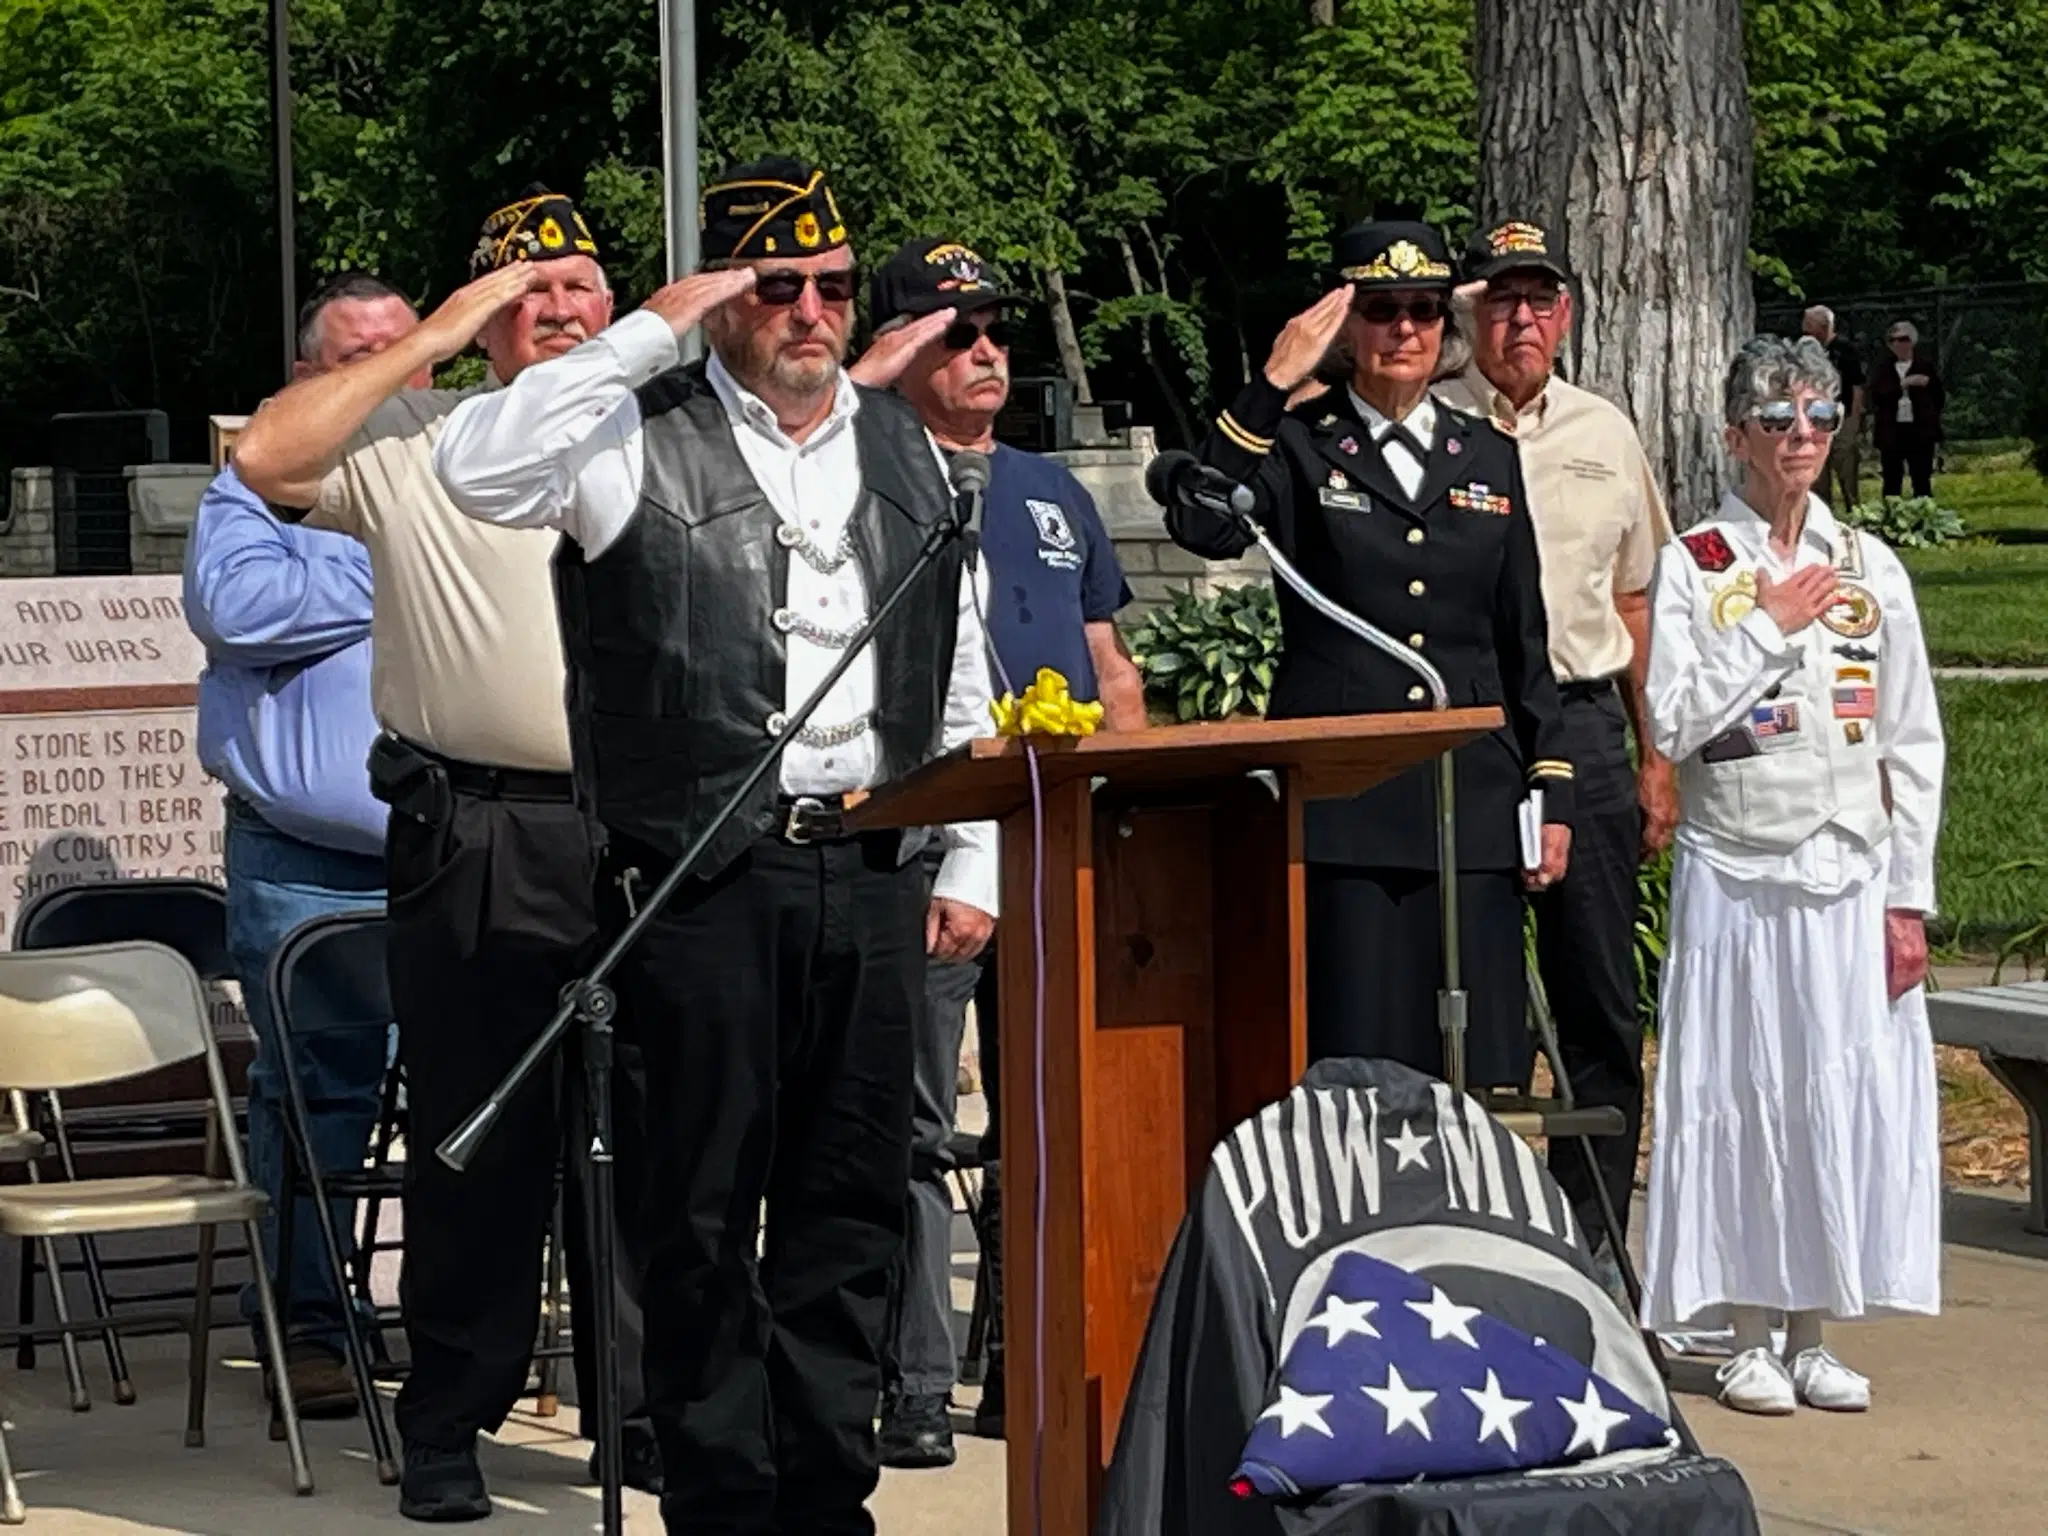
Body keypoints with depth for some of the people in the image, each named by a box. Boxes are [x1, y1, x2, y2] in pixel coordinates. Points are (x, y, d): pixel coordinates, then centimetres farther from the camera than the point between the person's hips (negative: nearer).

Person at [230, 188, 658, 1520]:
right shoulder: (415, 439, 3)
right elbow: (268, 457, -12)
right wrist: (432, 339, -8)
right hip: (472, 843, -2)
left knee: (646, 1135, 6)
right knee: (474, 1140, 4)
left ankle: (650, 1412, 16)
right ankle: (447, 1426, 13)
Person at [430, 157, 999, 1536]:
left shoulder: (906, 449, 15)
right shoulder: (643, 438, -1)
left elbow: (964, 681, 17)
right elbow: (477, 469, -20)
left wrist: (970, 866, 11)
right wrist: (647, 335, -16)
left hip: (875, 872, 5)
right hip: (705, 879, -4)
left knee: (853, 1198, 9)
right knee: (709, 1201, 1)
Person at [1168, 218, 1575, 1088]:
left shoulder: (1488, 457, 16)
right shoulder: (1297, 447, 5)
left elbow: (1524, 640, 17)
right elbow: (1201, 525, -16)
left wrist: (1551, 790, 11)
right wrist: (1274, 383, -17)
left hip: (1472, 803, 3)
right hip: (1340, 805, -3)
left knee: (1479, 1069, 2)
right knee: (1352, 1062, -5)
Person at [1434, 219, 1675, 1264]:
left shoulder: (1606, 434, 13)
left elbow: (1634, 601, 17)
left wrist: (1655, 755, 14)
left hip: (1583, 723, 3)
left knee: (1600, 1009, 5)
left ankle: (1591, 1243, 13)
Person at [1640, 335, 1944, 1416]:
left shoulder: (1870, 570, 6)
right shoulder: (1693, 566, -1)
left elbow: (1914, 746, 6)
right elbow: (1673, 724, -11)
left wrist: (1909, 897, 1)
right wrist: (1771, 628, -12)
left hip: (1853, 879, 2)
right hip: (1735, 876, -2)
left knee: (1847, 1094, 3)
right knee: (1741, 1093, 1)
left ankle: (1813, 1337, 13)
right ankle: (1749, 1337, 11)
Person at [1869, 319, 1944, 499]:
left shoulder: (1926, 368, 5)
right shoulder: (1882, 370, 7)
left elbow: (1940, 397, 7)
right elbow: (1877, 396, -10)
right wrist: (1902, 384, -17)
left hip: (1920, 433, -1)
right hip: (1891, 433, 1)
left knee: (1922, 484, 1)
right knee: (1892, 484, 3)